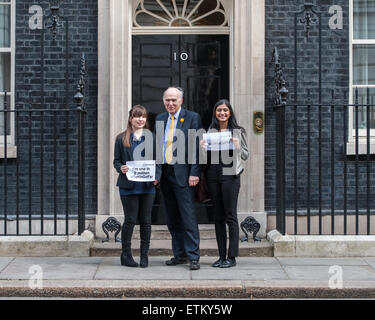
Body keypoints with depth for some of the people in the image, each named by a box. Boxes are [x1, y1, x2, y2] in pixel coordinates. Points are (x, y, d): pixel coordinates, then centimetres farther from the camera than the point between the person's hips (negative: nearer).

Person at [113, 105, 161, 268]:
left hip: (147, 186, 2)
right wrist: (121, 168, -15)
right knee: (130, 220, 0)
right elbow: (116, 161, 7)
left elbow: (158, 161, 10)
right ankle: (126, 255, 13)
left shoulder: (152, 138, 10)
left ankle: (144, 256, 15)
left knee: (146, 221, 5)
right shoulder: (121, 138, 6)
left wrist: (156, 176, -6)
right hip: (128, 186, -2)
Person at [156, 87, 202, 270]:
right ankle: (179, 255, 19)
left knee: (188, 217, -7)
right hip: (164, 173, 6)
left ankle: (193, 257, -3)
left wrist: (194, 173, -13)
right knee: (172, 219, 10)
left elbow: (197, 147, -6)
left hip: (182, 174, -6)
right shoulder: (159, 119, 14)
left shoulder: (192, 118, -2)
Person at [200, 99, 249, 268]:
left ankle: (232, 257, 0)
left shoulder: (238, 131, 4)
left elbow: (246, 155, 4)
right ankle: (221, 256, 13)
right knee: (218, 217, 7)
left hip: (230, 175, -4)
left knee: (230, 216, -5)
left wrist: (237, 146, -14)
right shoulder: (210, 131, 13)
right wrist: (204, 147, -3)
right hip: (213, 175, 4)